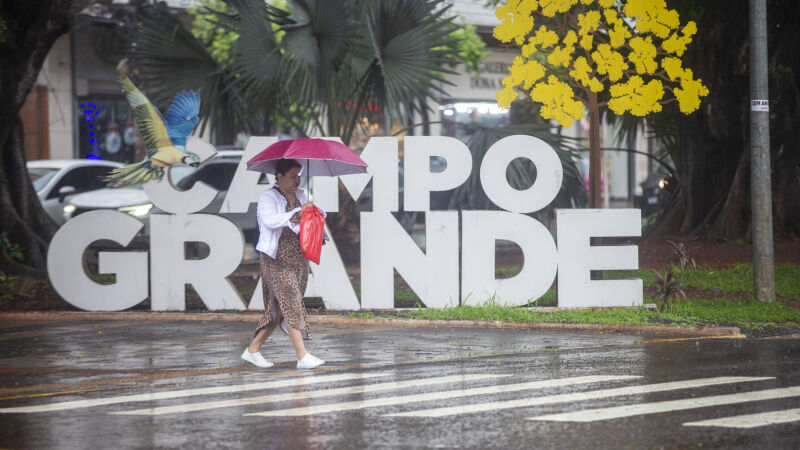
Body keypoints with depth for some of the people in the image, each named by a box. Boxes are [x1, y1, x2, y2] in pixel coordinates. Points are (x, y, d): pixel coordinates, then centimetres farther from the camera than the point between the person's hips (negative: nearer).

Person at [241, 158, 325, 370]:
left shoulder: (301, 196, 16)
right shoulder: (268, 198, -6)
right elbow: (270, 220, -23)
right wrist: (296, 213, -27)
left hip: (298, 259, 7)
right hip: (277, 259, -7)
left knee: (279, 309, 8)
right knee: (291, 304, -14)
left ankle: (253, 350, 18)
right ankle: (302, 356, -19)